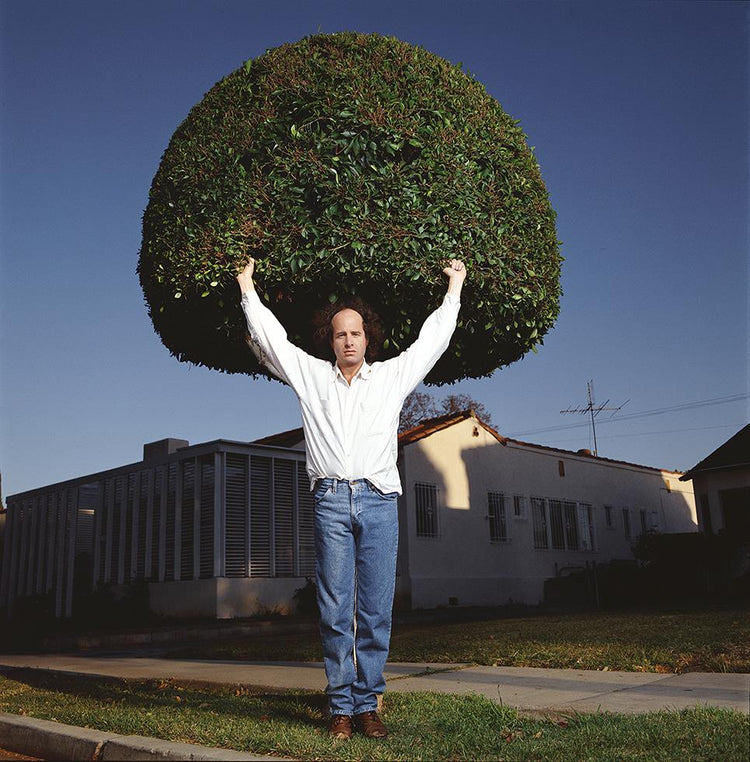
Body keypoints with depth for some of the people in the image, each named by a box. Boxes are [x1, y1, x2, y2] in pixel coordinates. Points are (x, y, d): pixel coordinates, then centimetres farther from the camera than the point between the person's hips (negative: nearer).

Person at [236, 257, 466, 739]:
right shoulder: (311, 375, 16)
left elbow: (432, 340, 24)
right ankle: (341, 708, 6)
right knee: (335, 611, -1)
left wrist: (454, 288, 30)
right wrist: (247, 287, 26)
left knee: (376, 610, 0)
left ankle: (368, 704, 8)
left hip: (379, 502, 0)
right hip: (331, 501, 0)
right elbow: (271, 339, 20)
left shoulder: (393, 376, 17)